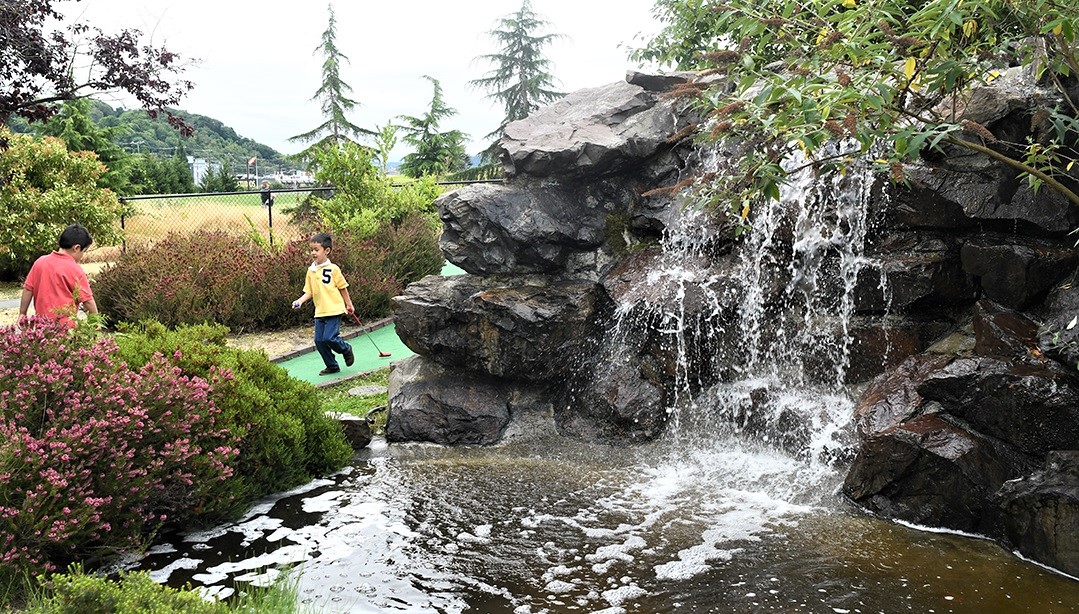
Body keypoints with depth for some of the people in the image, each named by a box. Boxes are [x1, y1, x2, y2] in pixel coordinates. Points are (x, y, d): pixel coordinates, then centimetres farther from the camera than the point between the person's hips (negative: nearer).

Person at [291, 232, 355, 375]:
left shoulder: (333, 269, -7)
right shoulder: (311, 271, 8)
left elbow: (342, 287, 1)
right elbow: (309, 292, 10)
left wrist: (349, 304, 7)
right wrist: (300, 301, -7)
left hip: (334, 310, -6)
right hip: (319, 312, 6)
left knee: (329, 337, -15)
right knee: (319, 340, 4)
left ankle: (346, 349, 16)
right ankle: (332, 366, 19)